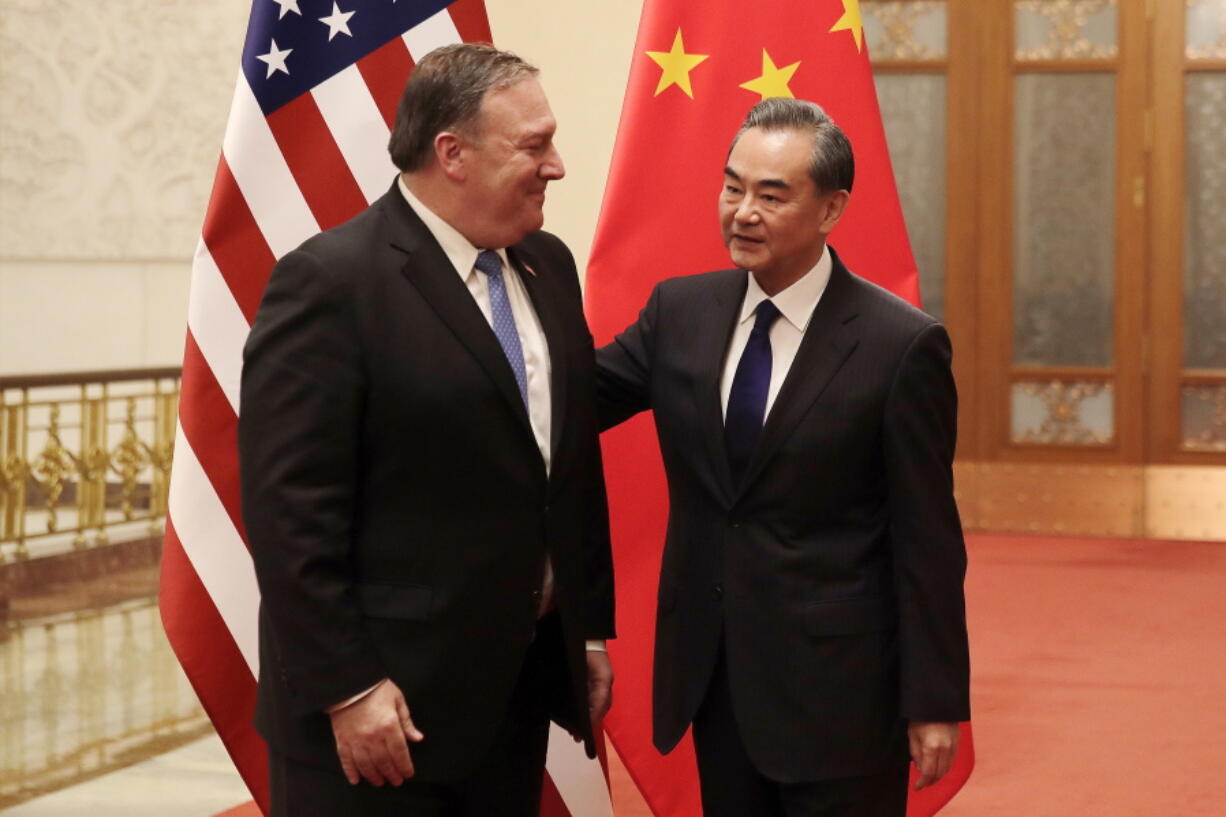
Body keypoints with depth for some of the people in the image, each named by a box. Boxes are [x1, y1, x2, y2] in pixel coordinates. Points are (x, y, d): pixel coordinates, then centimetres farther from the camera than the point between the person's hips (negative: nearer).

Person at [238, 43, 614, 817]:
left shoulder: (547, 266, 9)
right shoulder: (331, 281, -14)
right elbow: (291, 508, -18)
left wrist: (590, 629, 15)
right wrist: (345, 689, -19)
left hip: (522, 681, 7)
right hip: (389, 701, -7)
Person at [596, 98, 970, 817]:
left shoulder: (903, 345, -11)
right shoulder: (680, 311, 4)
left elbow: (927, 541, -9)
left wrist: (935, 700, -9)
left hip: (837, 685, -5)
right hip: (711, 674, 5)